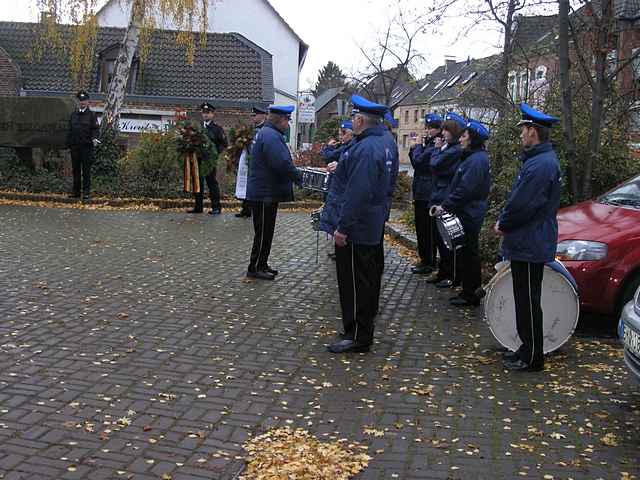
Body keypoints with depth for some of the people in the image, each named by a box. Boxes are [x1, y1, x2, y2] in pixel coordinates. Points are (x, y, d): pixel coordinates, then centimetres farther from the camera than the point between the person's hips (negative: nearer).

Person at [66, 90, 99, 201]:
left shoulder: (92, 114, 3)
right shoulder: (73, 115, 15)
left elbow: (95, 128, -2)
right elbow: (69, 130, 17)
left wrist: (94, 138, -20)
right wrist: (68, 143, 10)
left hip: (87, 146, -4)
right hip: (75, 146, 4)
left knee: (86, 170, -3)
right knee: (76, 169, 8)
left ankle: (86, 192, 1)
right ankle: (76, 192, 15)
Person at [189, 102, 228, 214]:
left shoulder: (217, 128, 2)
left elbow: (224, 143, -2)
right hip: (198, 159, 5)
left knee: (212, 183, -3)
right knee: (198, 182, 8)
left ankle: (216, 207, 1)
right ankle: (198, 207, 15)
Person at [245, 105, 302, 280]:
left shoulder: (267, 133, 16)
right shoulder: (271, 136, -20)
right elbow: (282, 164, -29)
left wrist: (295, 175, 11)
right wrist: (300, 178, -17)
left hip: (265, 193, 11)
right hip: (265, 194, -11)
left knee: (266, 231, 17)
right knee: (263, 232, -2)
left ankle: (261, 265, 25)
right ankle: (255, 268, 6)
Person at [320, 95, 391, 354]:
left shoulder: (366, 149, -23)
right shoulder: (379, 143, 11)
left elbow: (357, 193, -28)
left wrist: (342, 226, -25)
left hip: (355, 230, -11)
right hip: (370, 226, 11)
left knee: (354, 282, -2)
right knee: (365, 279, 19)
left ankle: (357, 337, 7)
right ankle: (362, 328, 32)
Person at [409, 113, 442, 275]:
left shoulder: (436, 146, -15)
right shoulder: (427, 143, 14)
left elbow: (419, 161, -21)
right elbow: (414, 162, 16)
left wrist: (418, 146, -7)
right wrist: (413, 148, 2)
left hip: (428, 194, -10)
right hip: (421, 192, 10)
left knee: (428, 229, -2)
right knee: (421, 227, 15)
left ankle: (429, 263, 7)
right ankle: (424, 259, 24)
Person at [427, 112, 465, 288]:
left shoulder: (456, 150, -19)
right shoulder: (450, 148, 12)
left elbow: (435, 165, -18)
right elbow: (436, 166, 13)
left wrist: (438, 149, -3)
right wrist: (439, 149, 4)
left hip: (447, 200, -10)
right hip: (440, 198, 10)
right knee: (440, 238, 17)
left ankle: (453, 277, 10)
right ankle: (443, 272, 27)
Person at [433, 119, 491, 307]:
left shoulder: (477, 160, -18)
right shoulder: (474, 157, 14)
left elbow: (464, 190, -24)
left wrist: (445, 206, -19)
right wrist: (446, 205, 11)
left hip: (469, 215, -10)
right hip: (468, 213, 10)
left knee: (467, 254, -2)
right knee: (469, 253, 16)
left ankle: (470, 295, 8)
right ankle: (471, 291, 26)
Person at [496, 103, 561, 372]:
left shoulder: (541, 165, -21)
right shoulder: (538, 160, 14)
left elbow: (522, 206, -25)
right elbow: (518, 199, 18)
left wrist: (503, 224, -8)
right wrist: (504, 222, 6)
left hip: (530, 247, -10)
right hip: (527, 245, 10)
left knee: (528, 302, 0)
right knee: (525, 301, 18)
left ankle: (531, 358, 11)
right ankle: (527, 350, 29)